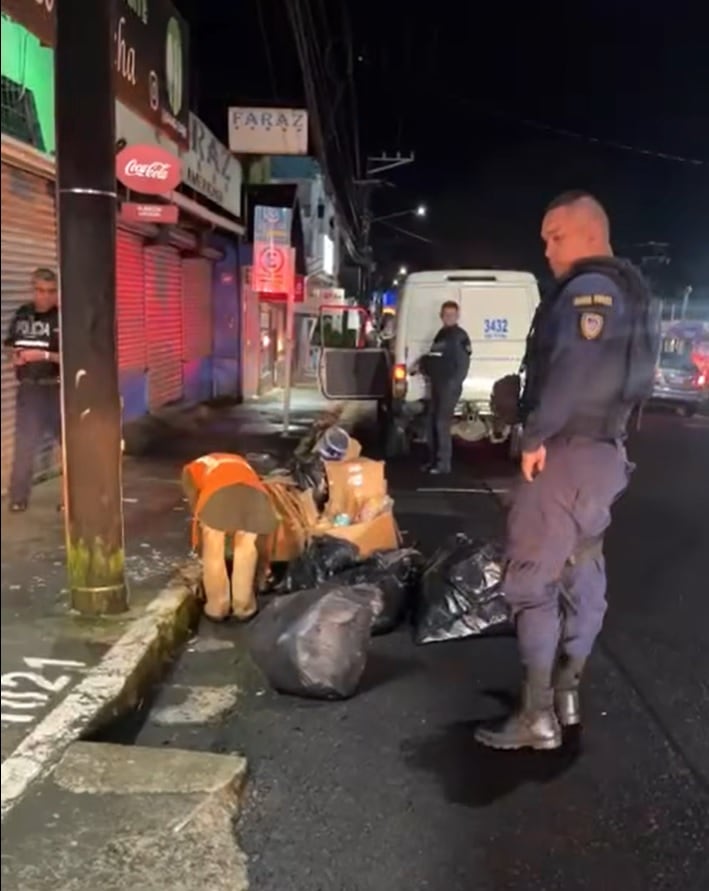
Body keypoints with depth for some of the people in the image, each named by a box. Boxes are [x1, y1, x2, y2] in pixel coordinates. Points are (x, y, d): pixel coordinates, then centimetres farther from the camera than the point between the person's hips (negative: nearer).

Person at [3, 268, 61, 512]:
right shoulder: (22, 314, 5)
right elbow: (9, 345, 17)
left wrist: (45, 355, -24)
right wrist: (14, 355, -5)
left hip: (57, 389, -4)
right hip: (28, 390, 4)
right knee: (24, 445, 8)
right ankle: (18, 497, 17)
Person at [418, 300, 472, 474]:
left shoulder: (460, 336, -6)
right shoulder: (441, 335, 19)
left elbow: (463, 364, -14)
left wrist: (454, 383, -21)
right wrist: (423, 365, 6)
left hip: (450, 385, -9)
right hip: (436, 384, 9)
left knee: (442, 423, -11)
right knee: (431, 423, 10)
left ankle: (443, 463, -7)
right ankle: (433, 460, 19)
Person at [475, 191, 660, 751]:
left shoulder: (589, 289, -15)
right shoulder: (634, 293, 18)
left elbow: (572, 371, -28)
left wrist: (536, 436, -20)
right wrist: (609, 429, 15)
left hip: (567, 453, -10)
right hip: (605, 451, 10)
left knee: (531, 578, -6)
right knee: (582, 573, 15)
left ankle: (539, 715, -2)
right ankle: (566, 693, 25)